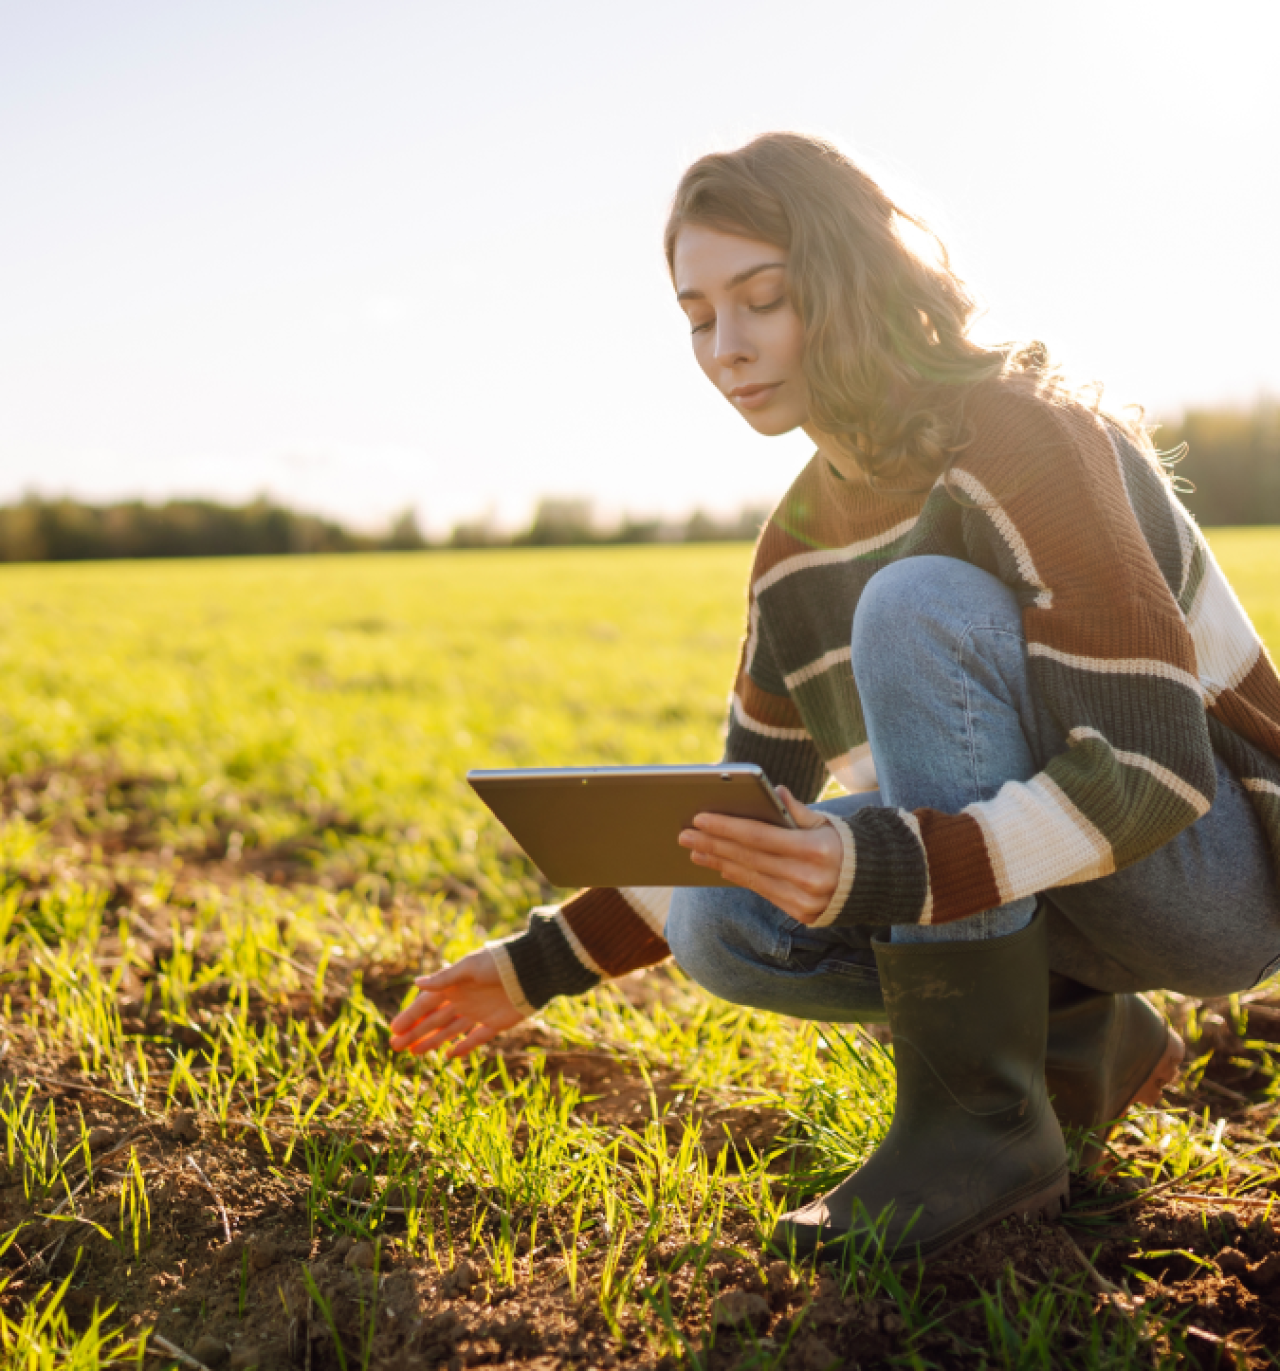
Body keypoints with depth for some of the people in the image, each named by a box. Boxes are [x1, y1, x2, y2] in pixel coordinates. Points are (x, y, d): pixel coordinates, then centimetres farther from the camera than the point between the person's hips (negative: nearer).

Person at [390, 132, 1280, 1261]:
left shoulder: (1017, 439, -19)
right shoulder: (801, 544, 3)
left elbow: (1151, 768, -27)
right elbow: (751, 825, 10)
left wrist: (890, 868, -41)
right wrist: (548, 962, 2)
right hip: (1052, 890, 7)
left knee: (922, 600, -28)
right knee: (722, 926, -13)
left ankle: (980, 1115, -22)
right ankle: (1084, 1039, 5)